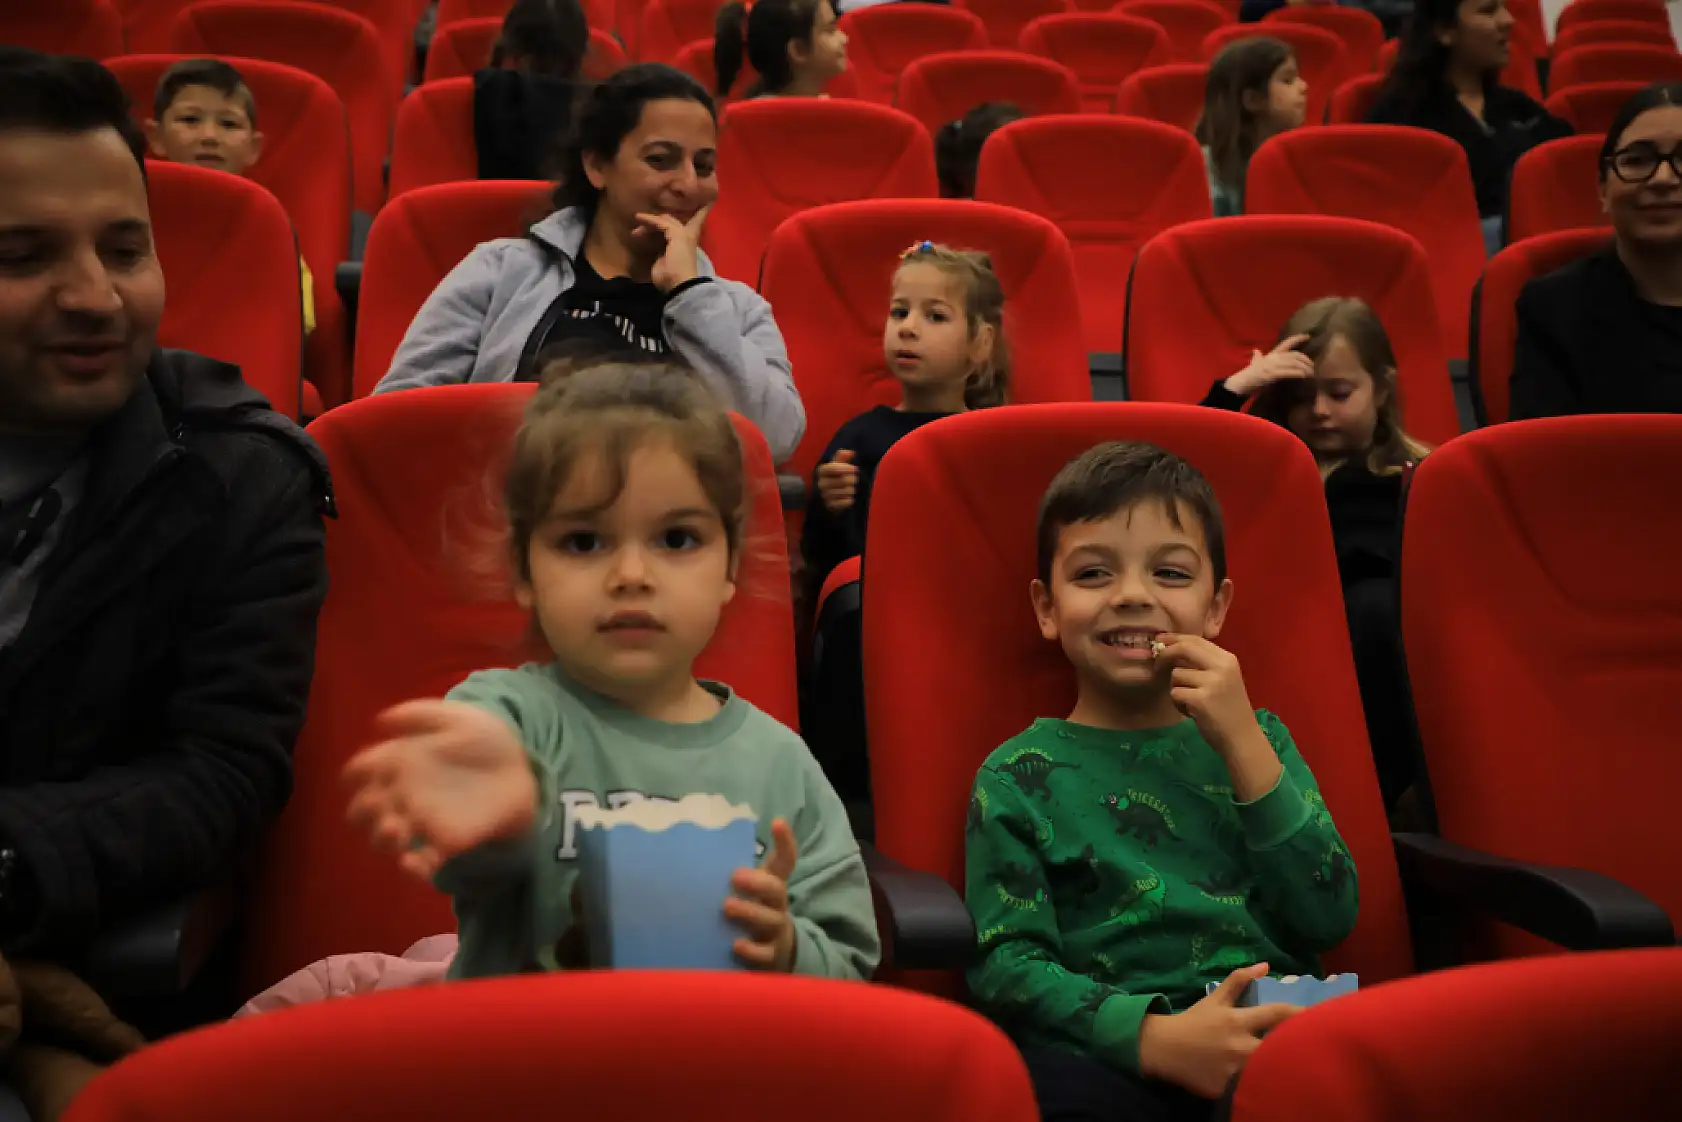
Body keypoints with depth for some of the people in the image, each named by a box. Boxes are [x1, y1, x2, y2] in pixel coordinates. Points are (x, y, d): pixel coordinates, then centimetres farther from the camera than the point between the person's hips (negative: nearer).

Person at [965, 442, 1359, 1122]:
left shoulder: (1257, 737, 18)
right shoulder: (1019, 777, 8)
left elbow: (1329, 920, 6)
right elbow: (1005, 964, -3)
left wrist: (1242, 742, -3)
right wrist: (1155, 1037, -19)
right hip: (1114, 1054, -1)